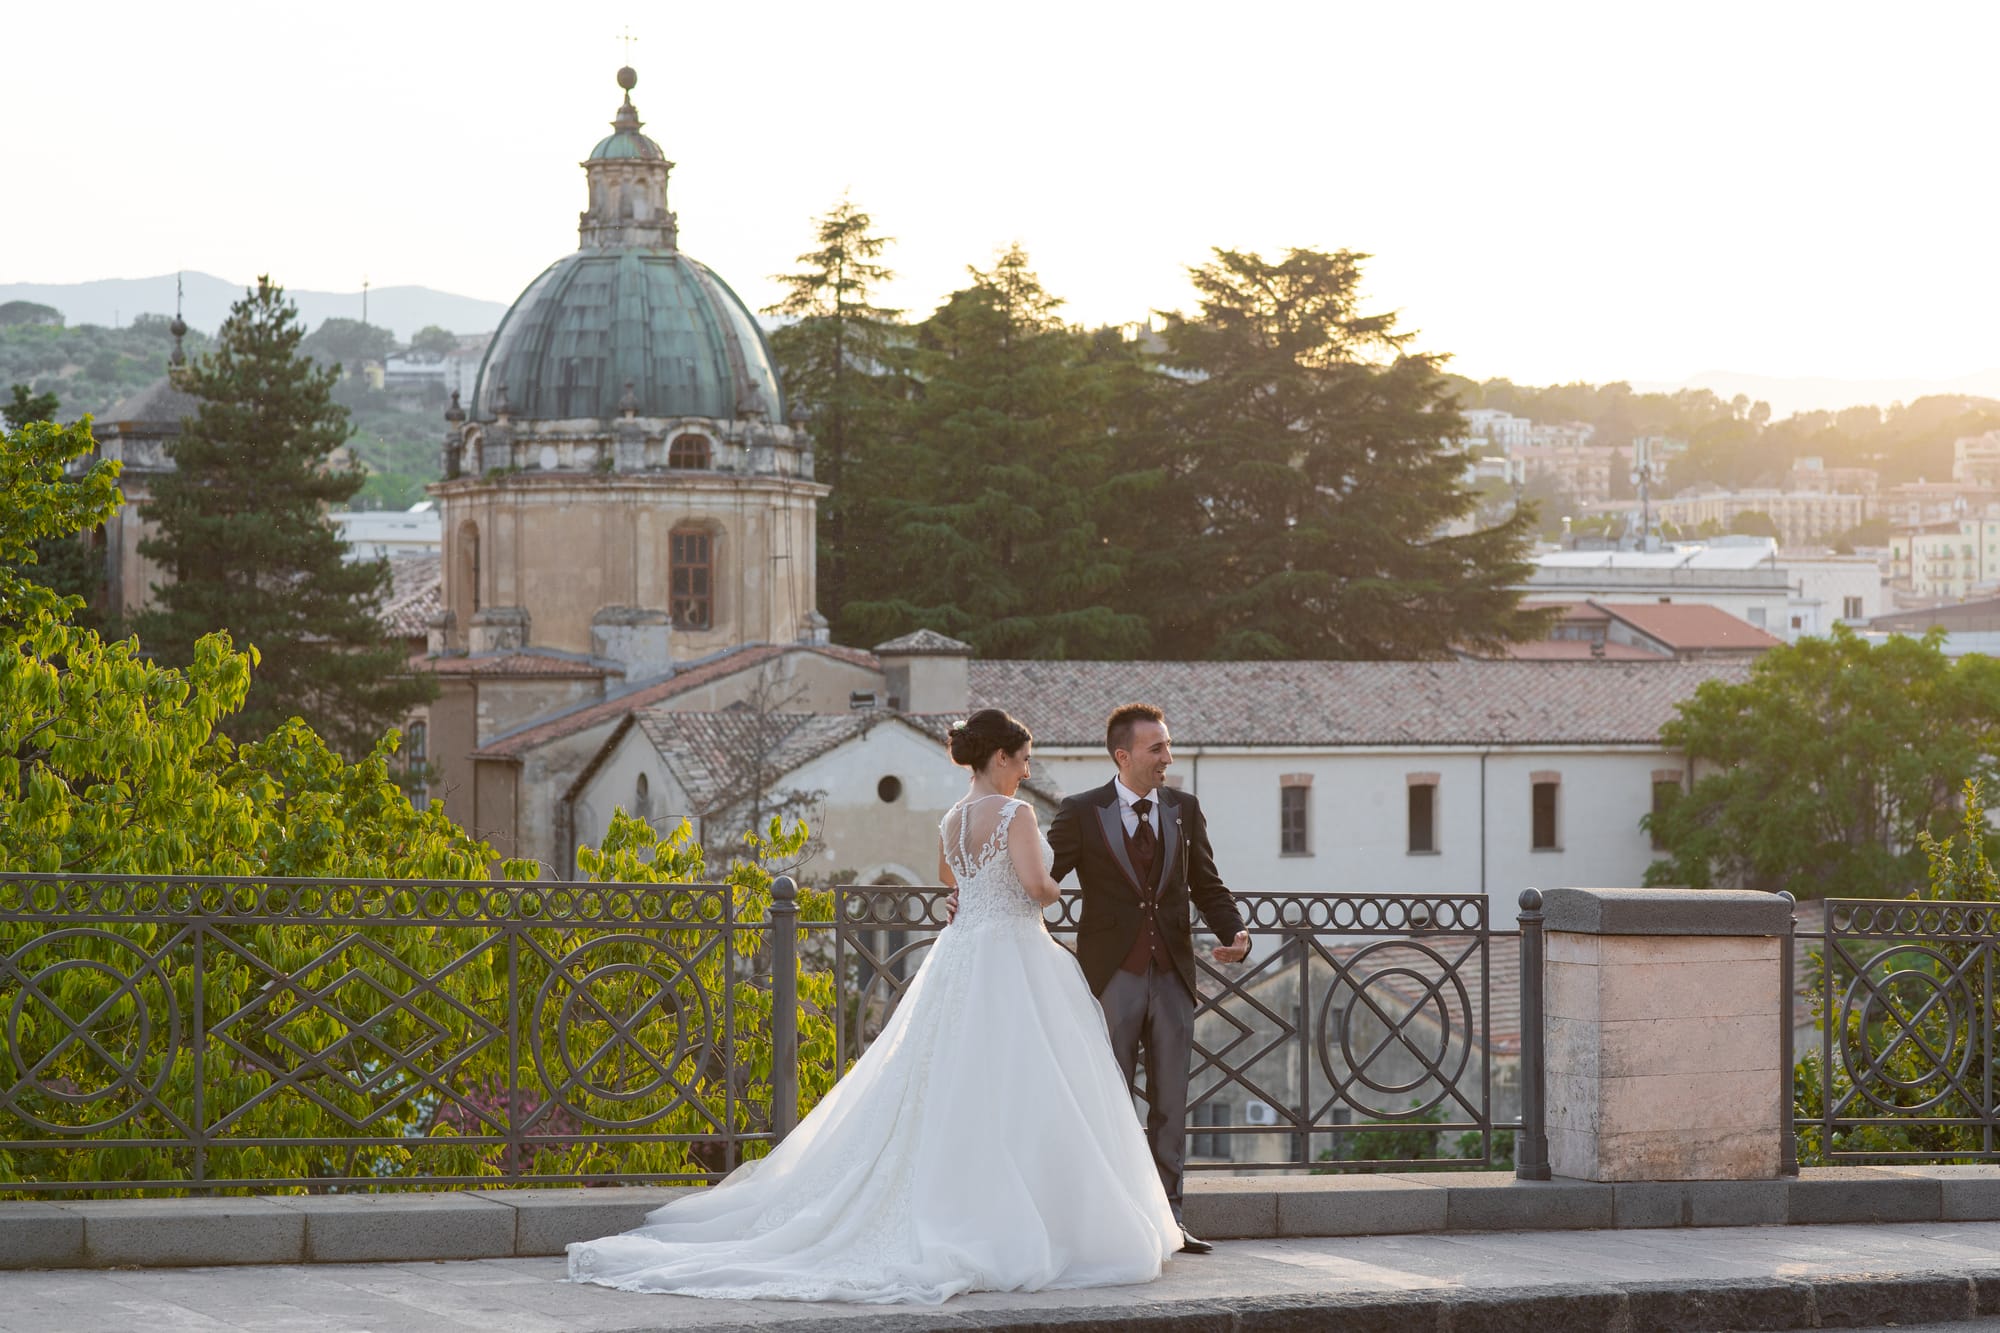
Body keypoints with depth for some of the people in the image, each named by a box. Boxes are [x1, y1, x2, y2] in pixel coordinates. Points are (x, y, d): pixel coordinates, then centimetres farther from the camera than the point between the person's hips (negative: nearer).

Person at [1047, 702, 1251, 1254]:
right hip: (1113, 976, -3)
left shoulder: (1184, 810, 8)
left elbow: (1206, 885, 11)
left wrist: (1235, 932, -6)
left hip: (1172, 975, 3)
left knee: (1171, 1104, 6)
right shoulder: (1083, 813, -3)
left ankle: (1166, 1218, 11)